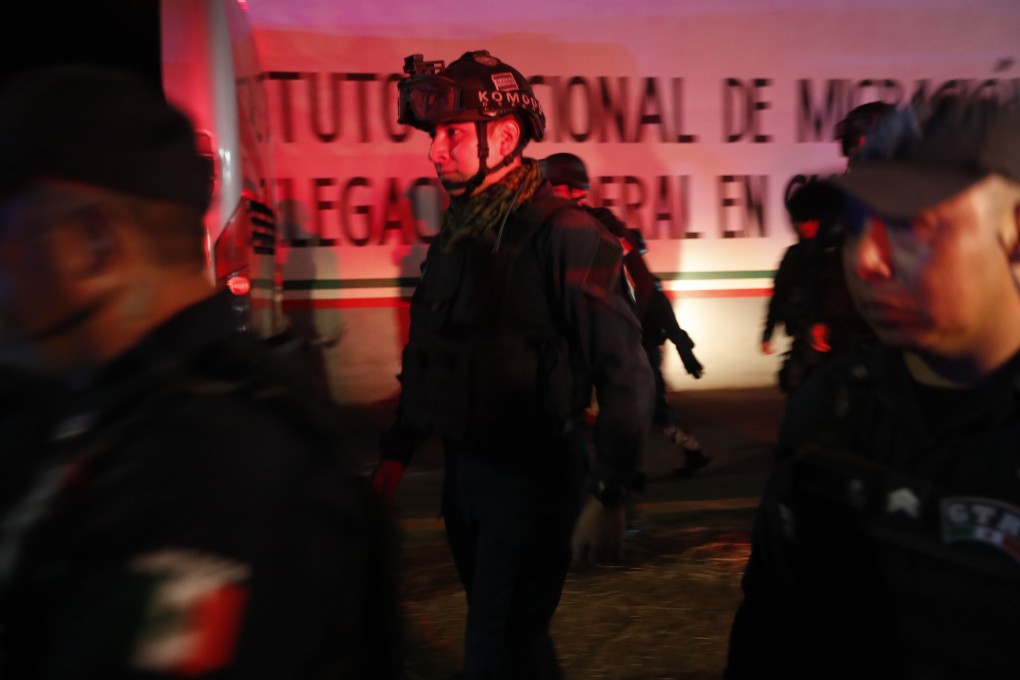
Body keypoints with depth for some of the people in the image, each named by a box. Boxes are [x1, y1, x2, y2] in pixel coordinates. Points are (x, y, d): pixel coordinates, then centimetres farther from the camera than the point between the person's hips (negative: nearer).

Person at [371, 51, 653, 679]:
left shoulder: (563, 234, -17)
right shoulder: (458, 231, 7)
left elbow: (626, 374, -19)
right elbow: (429, 355, 15)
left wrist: (609, 497, -22)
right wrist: (397, 453, 14)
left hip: (534, 477, -7)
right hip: (464, 469, 7)